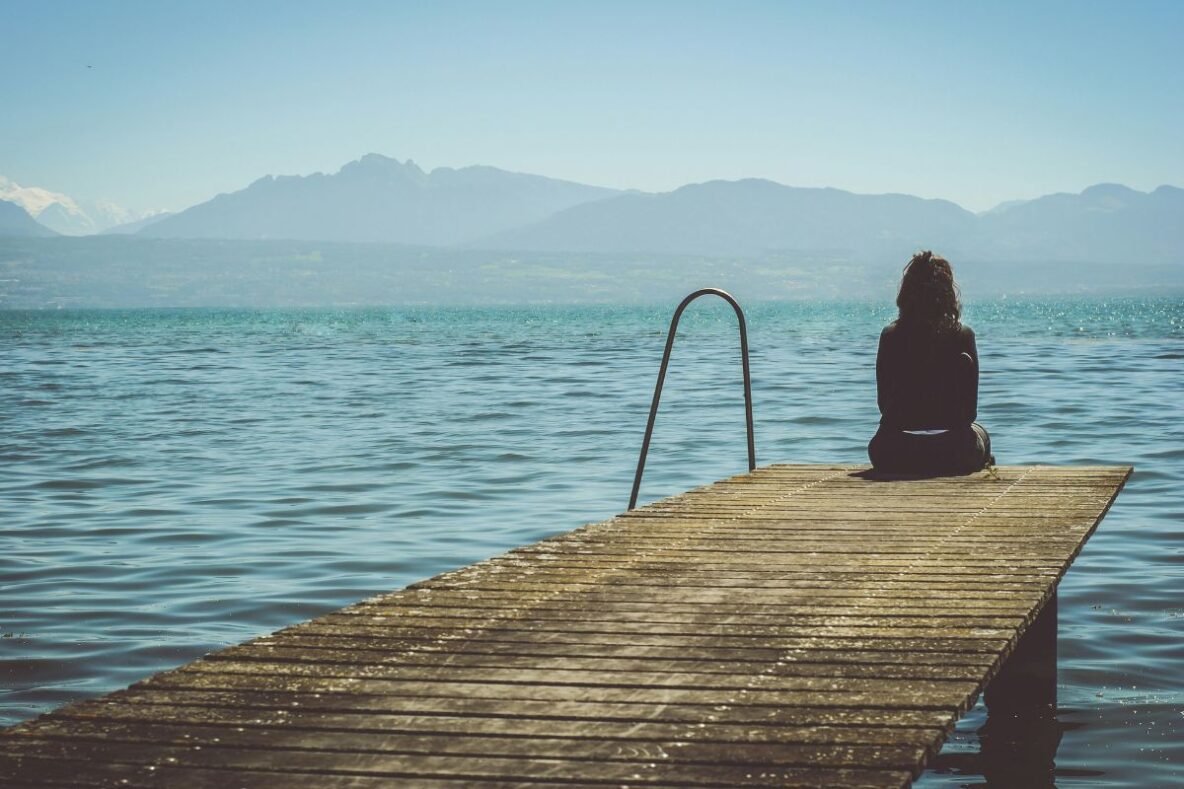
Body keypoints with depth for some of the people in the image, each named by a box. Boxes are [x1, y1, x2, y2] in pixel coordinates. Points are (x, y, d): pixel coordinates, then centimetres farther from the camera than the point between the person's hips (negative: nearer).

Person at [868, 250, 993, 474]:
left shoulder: (890, 335, -1)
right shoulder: (963, 335, -4)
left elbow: (883, 402, 5)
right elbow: (971, 409, -1)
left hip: (893, 457, 0)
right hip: (951, 455, 0)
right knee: (980, 434, 35)